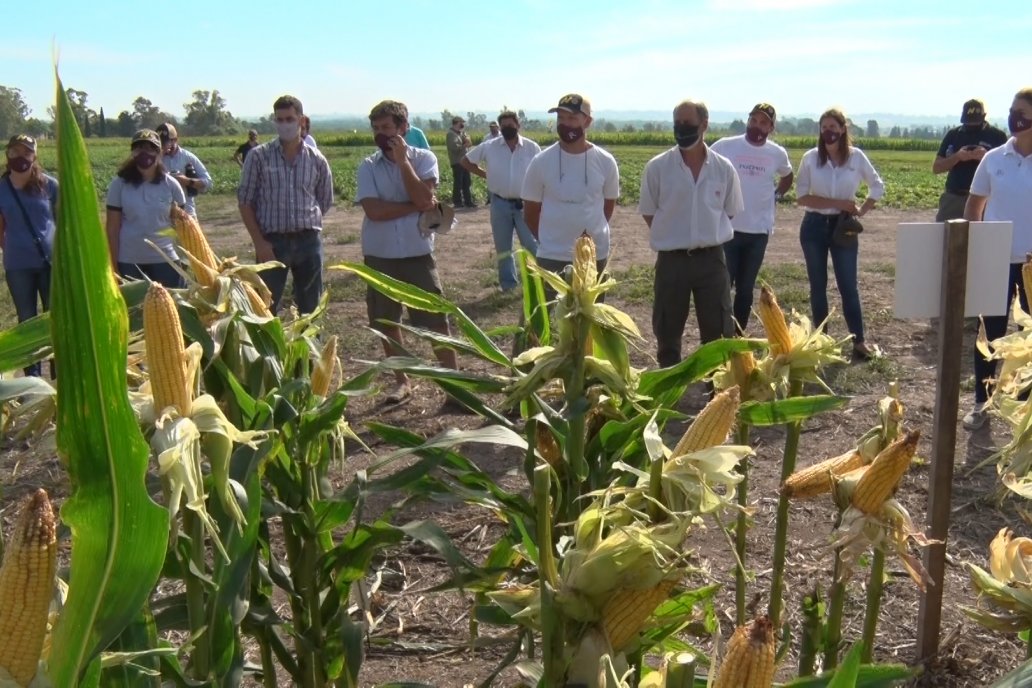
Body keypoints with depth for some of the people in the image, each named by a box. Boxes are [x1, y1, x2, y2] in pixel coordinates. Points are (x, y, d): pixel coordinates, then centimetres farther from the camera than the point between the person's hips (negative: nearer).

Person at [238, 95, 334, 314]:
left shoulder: (316, 160, 5)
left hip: (309, 241, 2)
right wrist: (259, 242, -8)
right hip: (272, 242, -2)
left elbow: (325, 201, 14)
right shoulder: (259, 156, -1)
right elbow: (245, 201, -1)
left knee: (310, 308, 10)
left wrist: (306, 226, 7)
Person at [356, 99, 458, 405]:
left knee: (435, 320, -1)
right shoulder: (368, 166, 0)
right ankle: (402, 381, 27)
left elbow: (424, 197, -18)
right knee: (386, 321, 12)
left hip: (418, 253, -2)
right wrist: (417, 206, -13)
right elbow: (374, 210, -14)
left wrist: (402, 161, -16)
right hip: (379, 256, 2)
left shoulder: (424, 159, -2)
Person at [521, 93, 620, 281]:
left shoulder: (605, 162, -4)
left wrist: (592, 233, 13)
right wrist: (548, 239, 8)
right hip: (552, 257, -1)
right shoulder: (541, 161, -7)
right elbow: (530, 210, 4)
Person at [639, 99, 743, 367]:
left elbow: (730, 211, 11)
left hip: (711, 259, 1)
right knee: (667, 333, 9)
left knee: (718, 332, 9)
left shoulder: (724, 168, -1)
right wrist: (672, 237, 1)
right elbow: (648, 212, 4)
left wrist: (708, 236, 5)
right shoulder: (657, 167, -6)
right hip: (672, 260, -1)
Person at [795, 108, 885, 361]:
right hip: (814, 226, 0)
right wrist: (837, 203, -16)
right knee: (818, 285, 8)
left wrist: (862, 211, -3)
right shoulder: (810, 158, -5)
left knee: (848, 285, 0)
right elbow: (801, 197, -9)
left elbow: (878, 186, 8)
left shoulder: (856, 157, -4)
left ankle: (859, 341, 4)